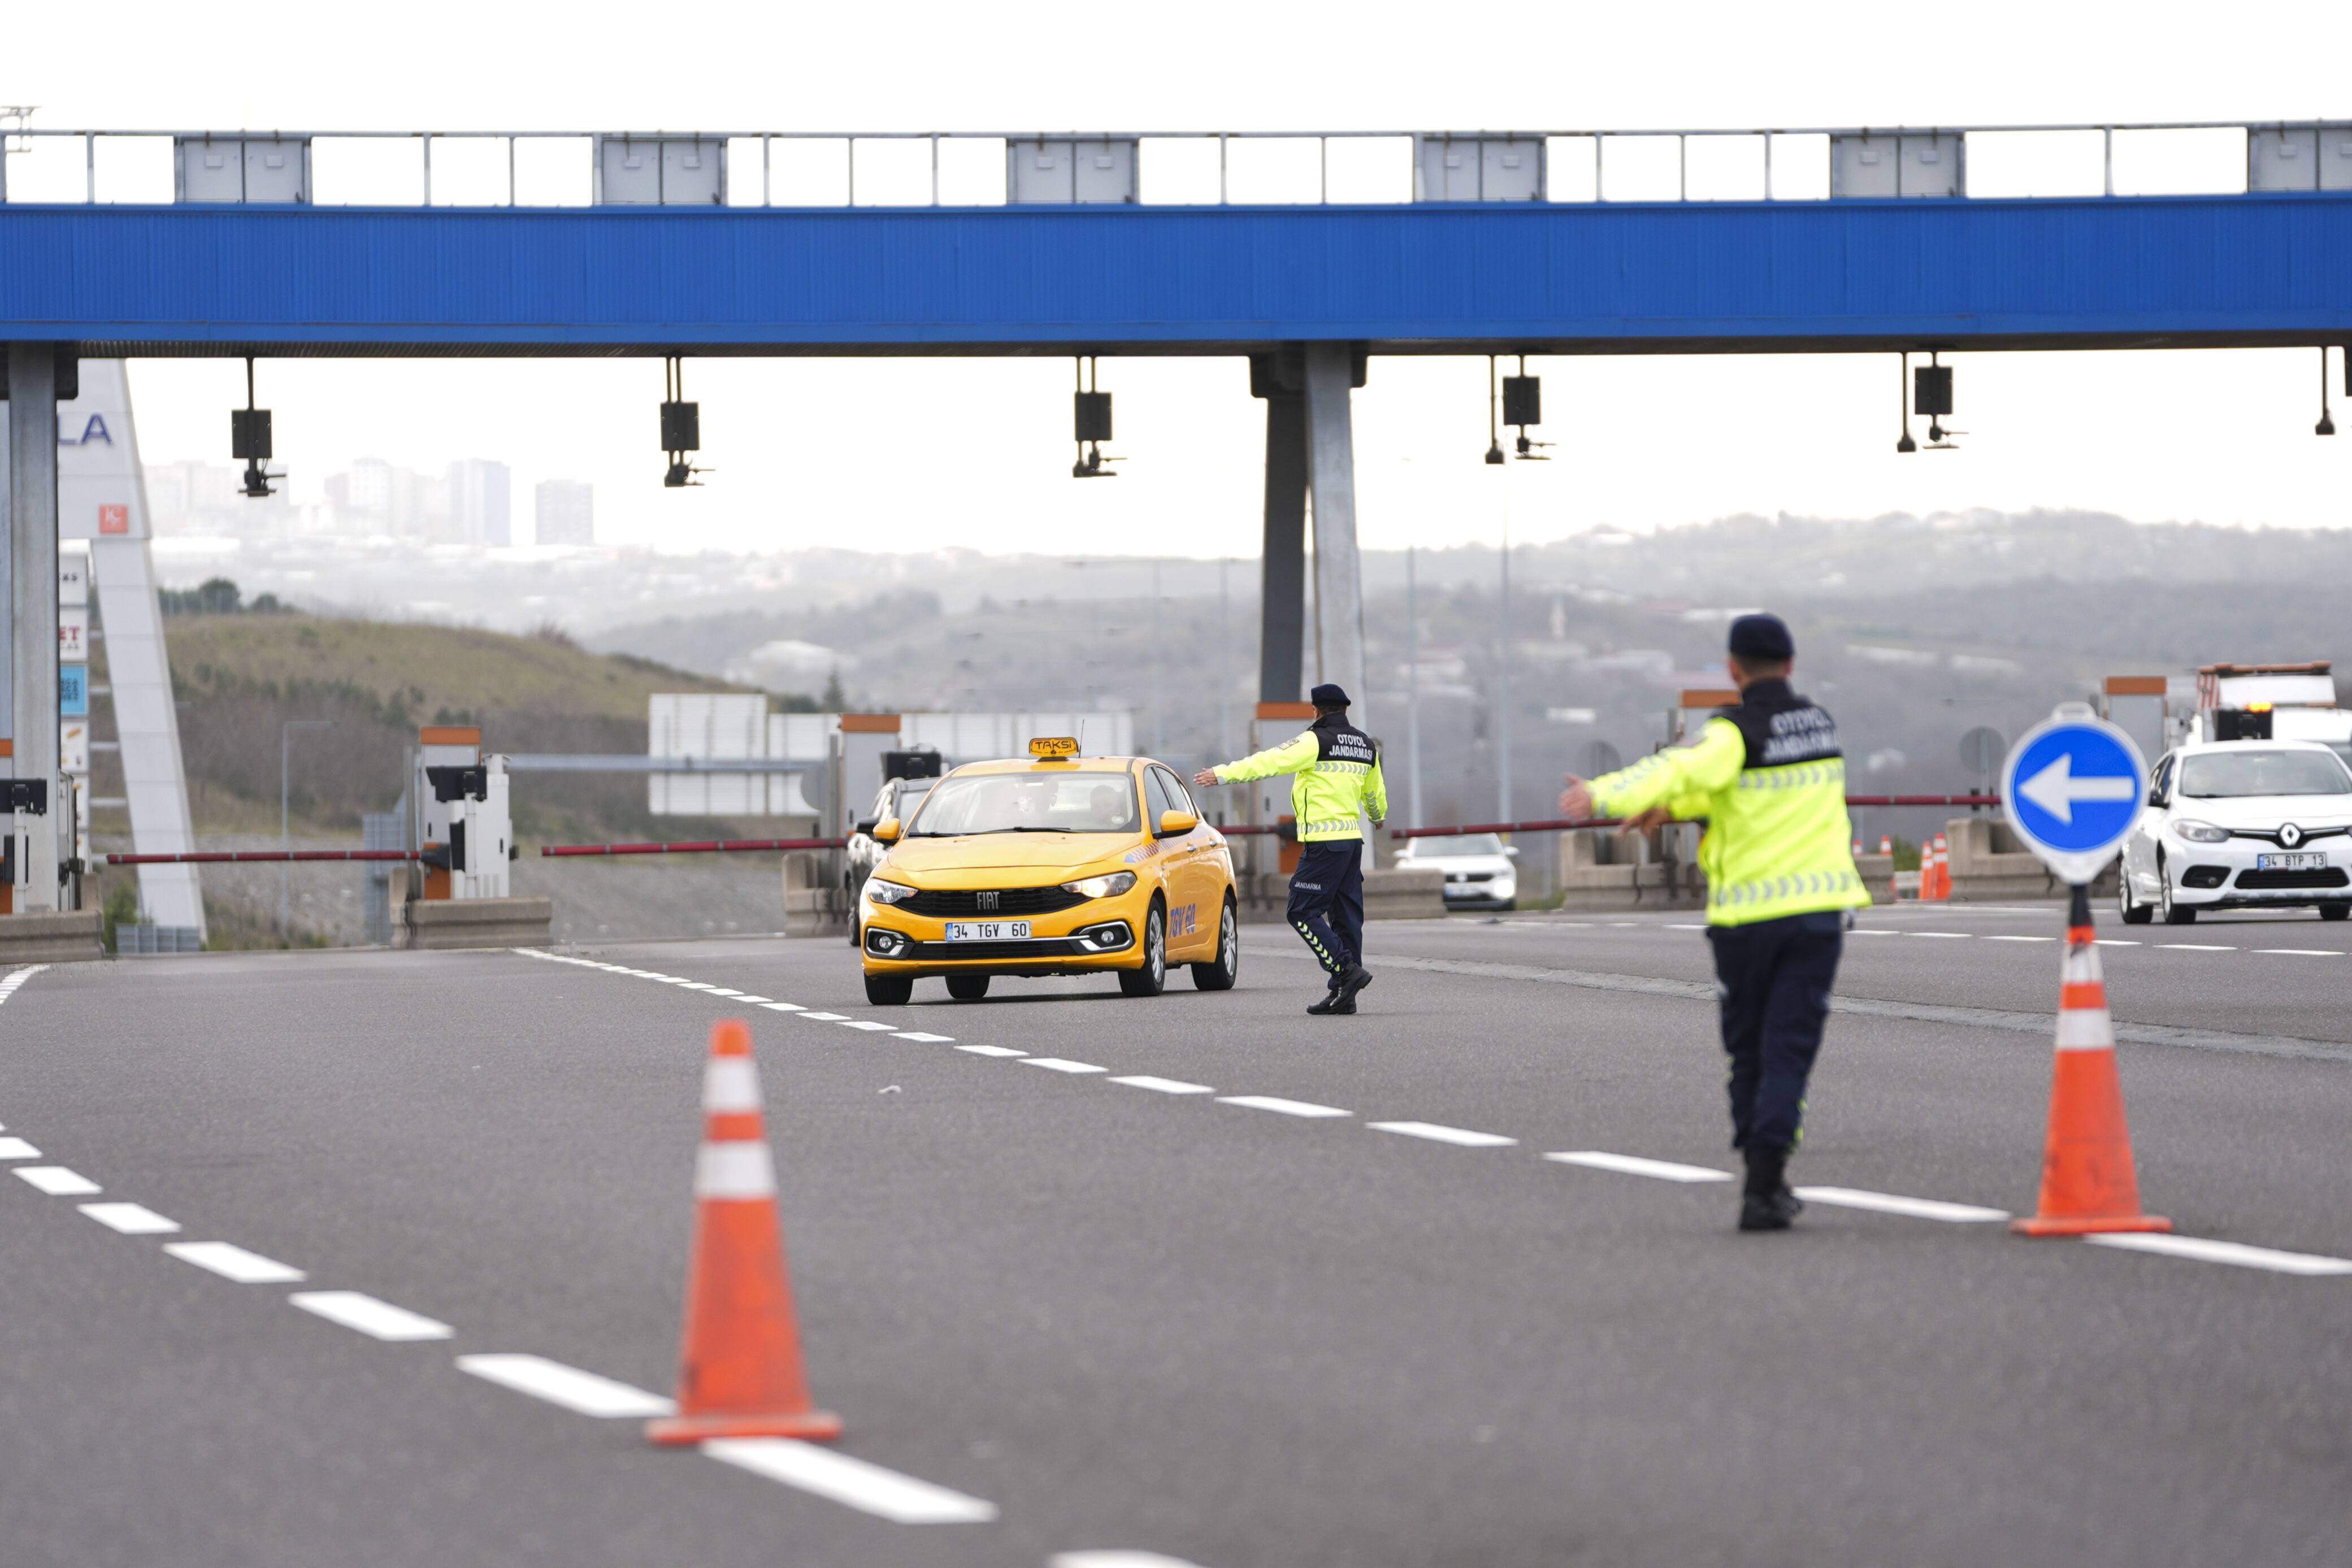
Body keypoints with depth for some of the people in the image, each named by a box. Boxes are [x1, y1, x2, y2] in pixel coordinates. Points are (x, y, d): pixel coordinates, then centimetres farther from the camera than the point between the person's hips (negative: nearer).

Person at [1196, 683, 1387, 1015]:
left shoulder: (1316, 741, -9)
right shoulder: (1366, 746, 14)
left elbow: (1270, 762, -16)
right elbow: (1375, 792, 30)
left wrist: (1224, 775, -15)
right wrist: (1379, 816, 52)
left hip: (1323, 841, -8)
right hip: (1352, 838, 8)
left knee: (1303, 912, -5)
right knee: (1346, 915, 8)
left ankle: (1348, 970, -15)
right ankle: (1342, 994, 8)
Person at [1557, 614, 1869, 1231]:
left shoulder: (1737, 734, -10)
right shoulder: (1821, 726, 10)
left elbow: (1681, 768, -30)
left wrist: (1603, 796, -41)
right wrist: (1672, 807, 11)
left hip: (1746, 913, -3)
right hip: (1817, 908, 3)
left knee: (1748, 1048, 13)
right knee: (1789, 1048, -1)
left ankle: (1759, 1176, 18)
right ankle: (1765, 1187, -13)